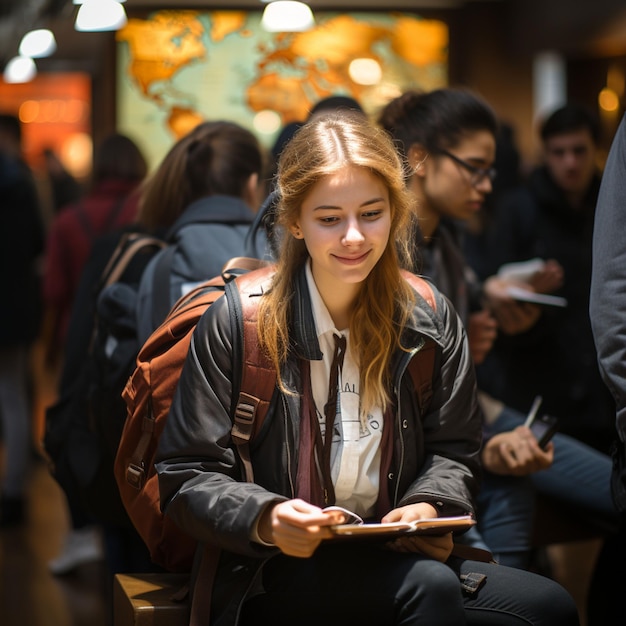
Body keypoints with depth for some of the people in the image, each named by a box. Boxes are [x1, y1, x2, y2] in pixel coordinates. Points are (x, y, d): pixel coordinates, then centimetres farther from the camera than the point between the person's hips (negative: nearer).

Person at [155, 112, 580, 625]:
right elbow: (188, 478, -6)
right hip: (276, 579, -4)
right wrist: (264, 519, -25)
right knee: (430, 585, -34)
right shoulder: (236, 324, -7)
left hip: (401, 557, 5)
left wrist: (430, 506, -11)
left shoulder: (431, 320, 5)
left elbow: (454, 451, 12)